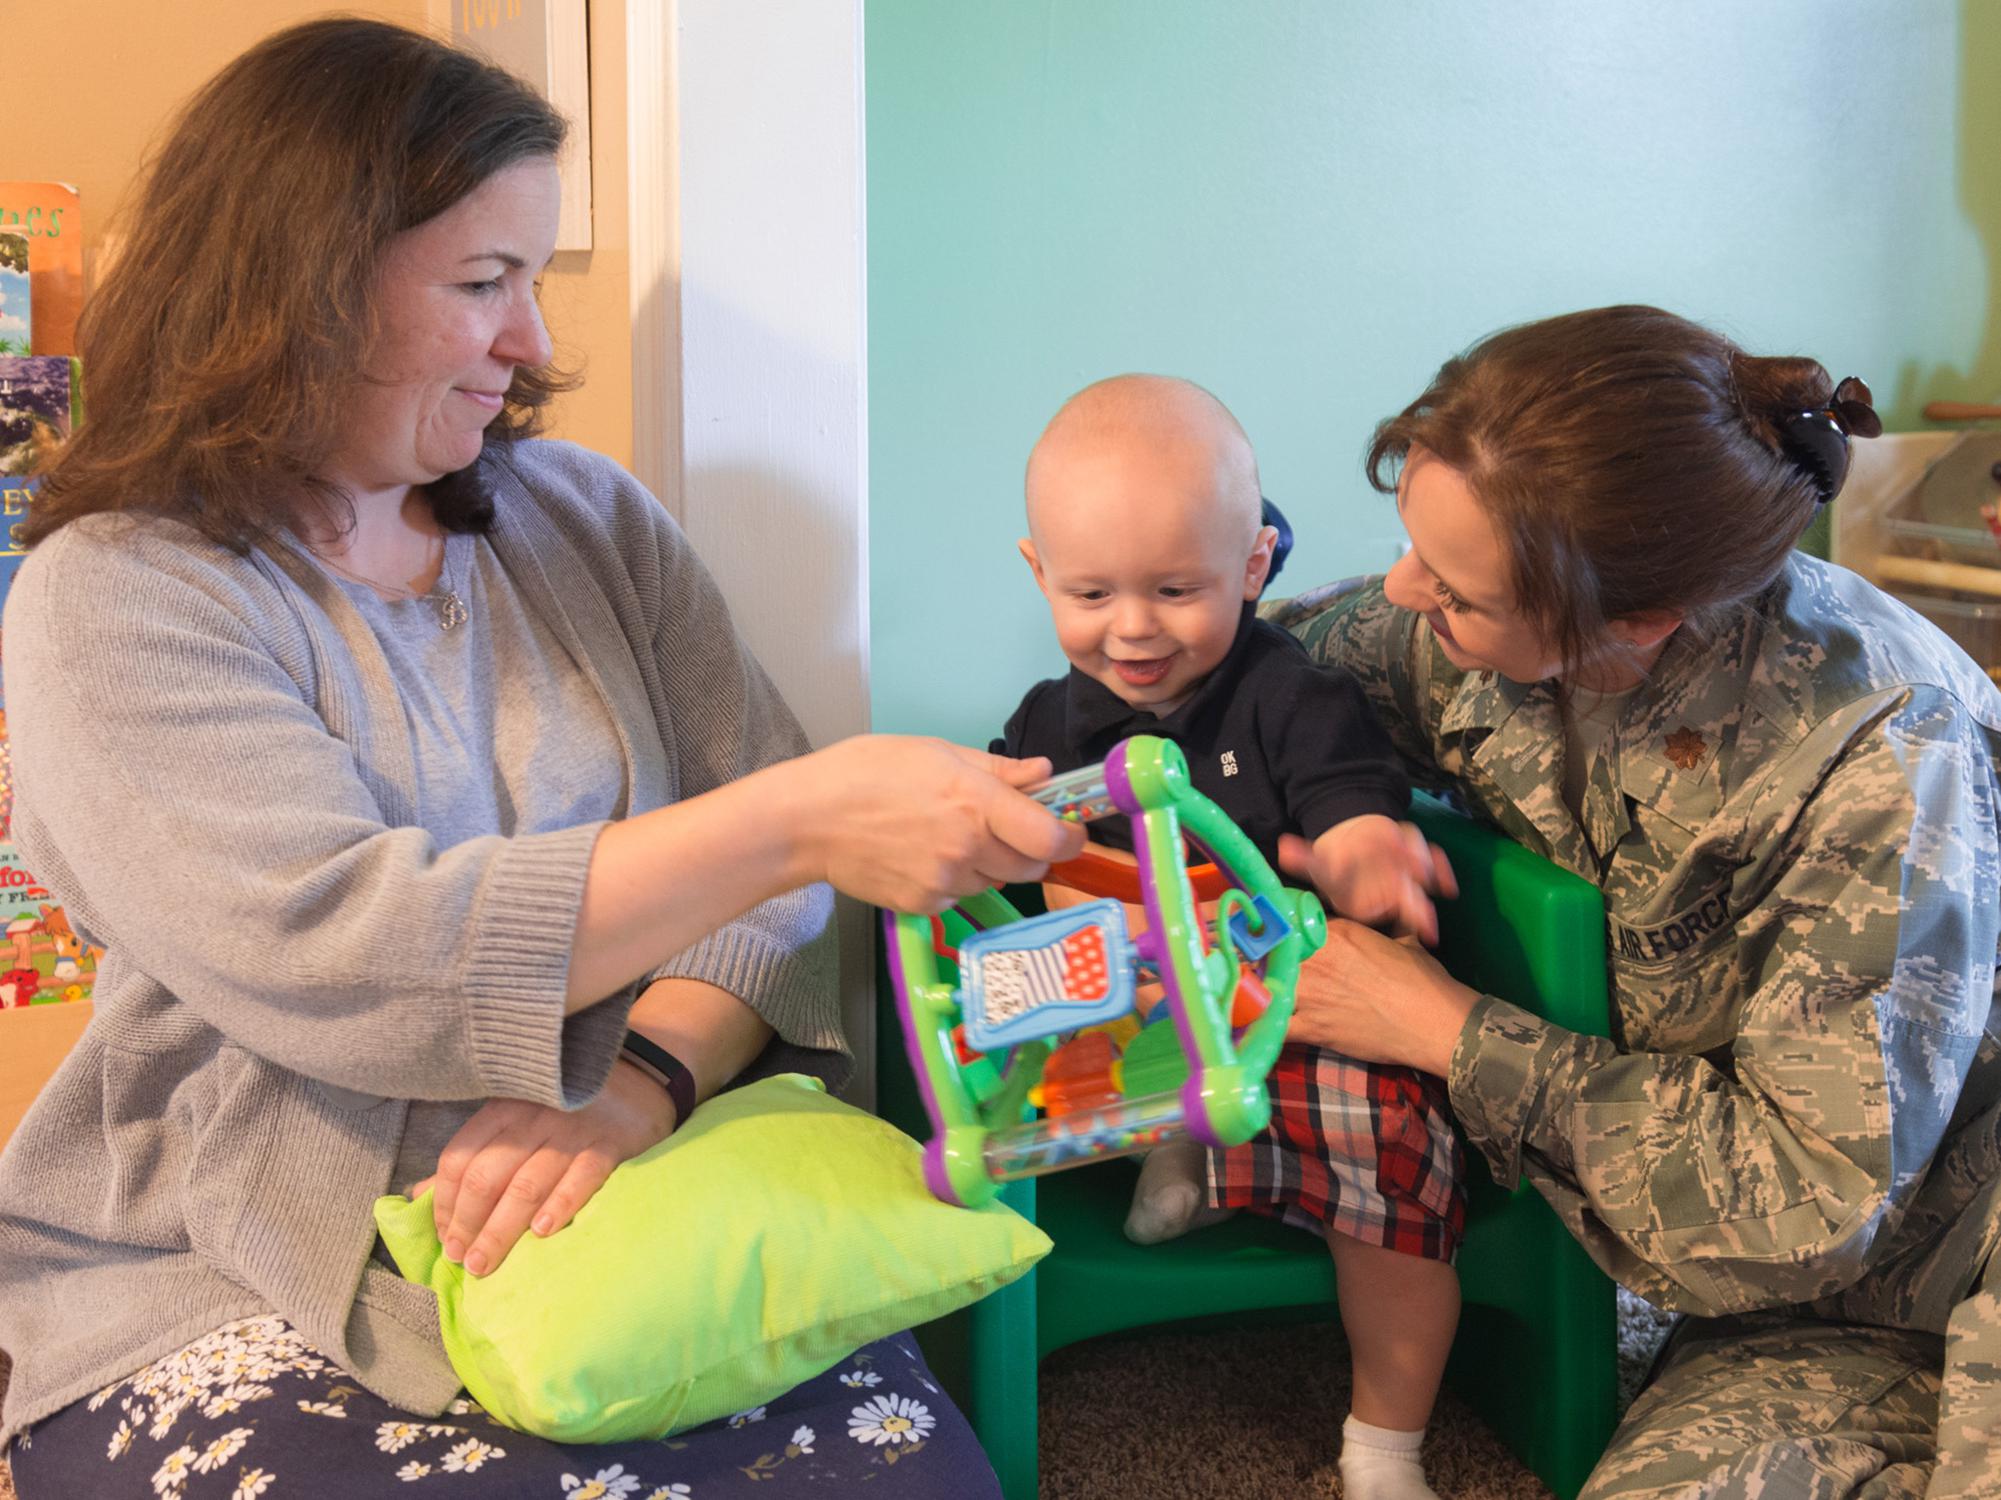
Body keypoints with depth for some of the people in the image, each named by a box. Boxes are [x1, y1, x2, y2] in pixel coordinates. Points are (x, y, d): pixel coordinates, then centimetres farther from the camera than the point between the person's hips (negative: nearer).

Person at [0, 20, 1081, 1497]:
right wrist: (802, 816, -28)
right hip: (243, 1301, -3)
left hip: (627, 1213, 4)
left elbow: (770, 872, 3)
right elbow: (328, 952, -22)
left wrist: (639, 1087, -18)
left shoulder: (588, 516, 9)